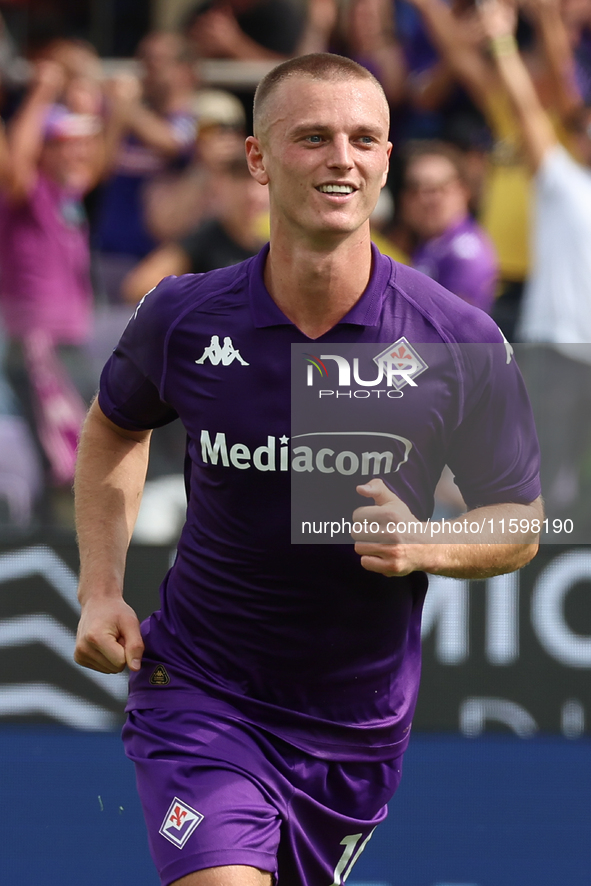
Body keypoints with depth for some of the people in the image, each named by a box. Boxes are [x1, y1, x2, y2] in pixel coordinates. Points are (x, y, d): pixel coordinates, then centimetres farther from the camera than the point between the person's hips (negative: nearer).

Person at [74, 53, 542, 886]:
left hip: (357, 720, 2)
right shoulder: (182, 318, -10)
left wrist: (424, 546, -21)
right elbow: (115, 424, 14)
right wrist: (102, 591, 3)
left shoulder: (461, 342, -12)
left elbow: (519, 523, 0)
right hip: (198, 693, -2)